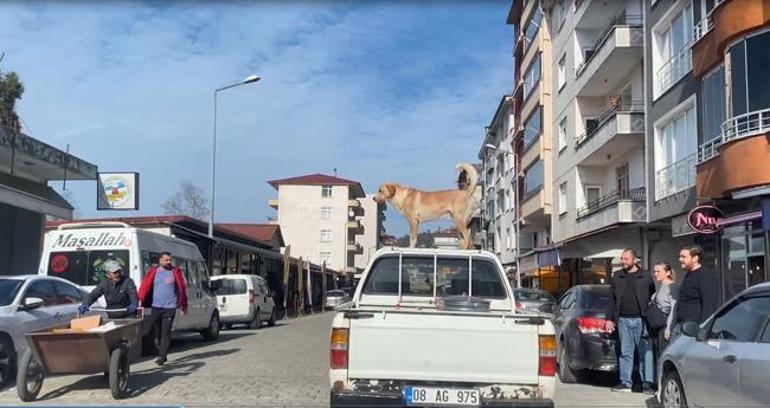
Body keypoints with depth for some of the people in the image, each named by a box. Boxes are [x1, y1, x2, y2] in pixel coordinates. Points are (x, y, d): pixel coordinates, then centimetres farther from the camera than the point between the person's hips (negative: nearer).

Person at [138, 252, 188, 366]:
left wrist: (183, 305, 6)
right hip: (156, 307, 2)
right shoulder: (153, 272, 7)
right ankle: (161, 354, 24)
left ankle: (162, 356, -8)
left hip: (170, 307, -2)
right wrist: (141, 302, -6)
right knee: (157, 332, 11)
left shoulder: (175, 272, 5)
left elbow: (182, 288, 7)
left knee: (166, 332, -7)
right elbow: (145, 287, 3)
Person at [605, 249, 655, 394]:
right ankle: (625, 382, 11)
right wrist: (609, 319, 7)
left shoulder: (645, 277, 2)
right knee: (625, 352, 7)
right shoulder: (617, 277, 11)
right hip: (623, 320, 3)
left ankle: (647, 383, 4)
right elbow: (612, 299, 12)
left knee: (645, 352, -2)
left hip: (641, 320, -3)